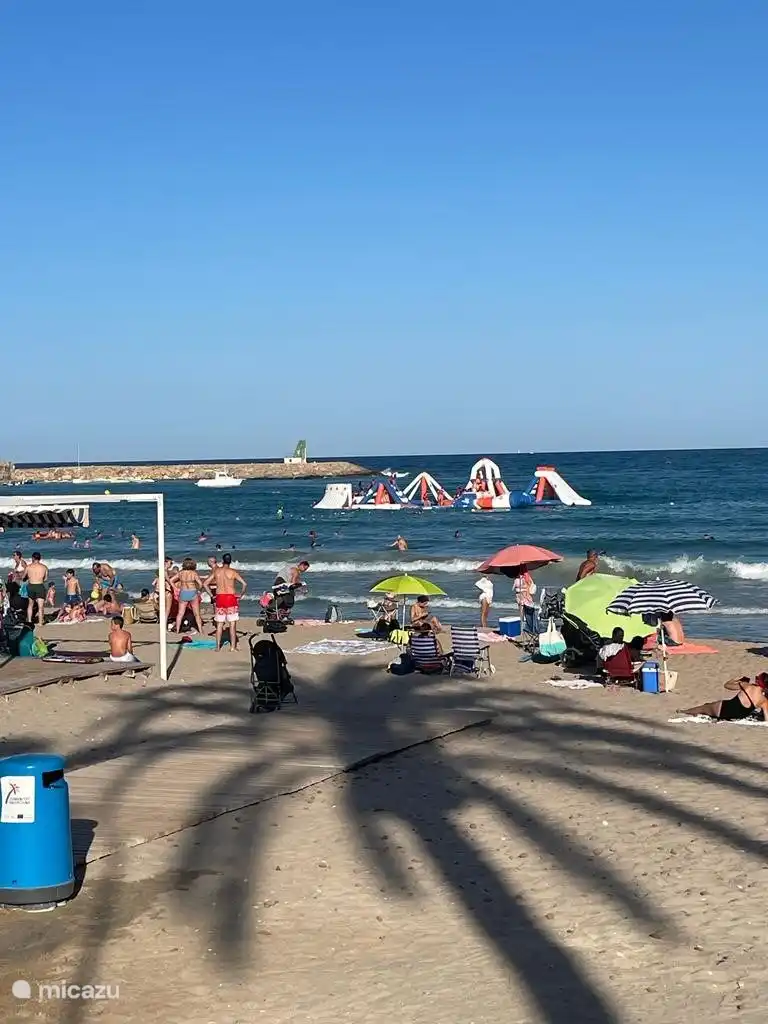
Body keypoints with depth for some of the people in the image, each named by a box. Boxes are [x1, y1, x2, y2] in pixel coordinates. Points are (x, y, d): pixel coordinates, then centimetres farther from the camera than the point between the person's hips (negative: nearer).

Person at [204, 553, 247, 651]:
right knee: (232, 624, 3)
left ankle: (218, 647, 11)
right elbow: (244, 584, -13)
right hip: (231, 598, -2)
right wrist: (241, 595, -1)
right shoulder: (233, 572, -6)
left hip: (219, 598, 3)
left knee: (219, 624, 10)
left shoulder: (216, 571, 3)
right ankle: (233, 646, 3)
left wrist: (212, 595, 8)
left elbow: (205, 584, 4)